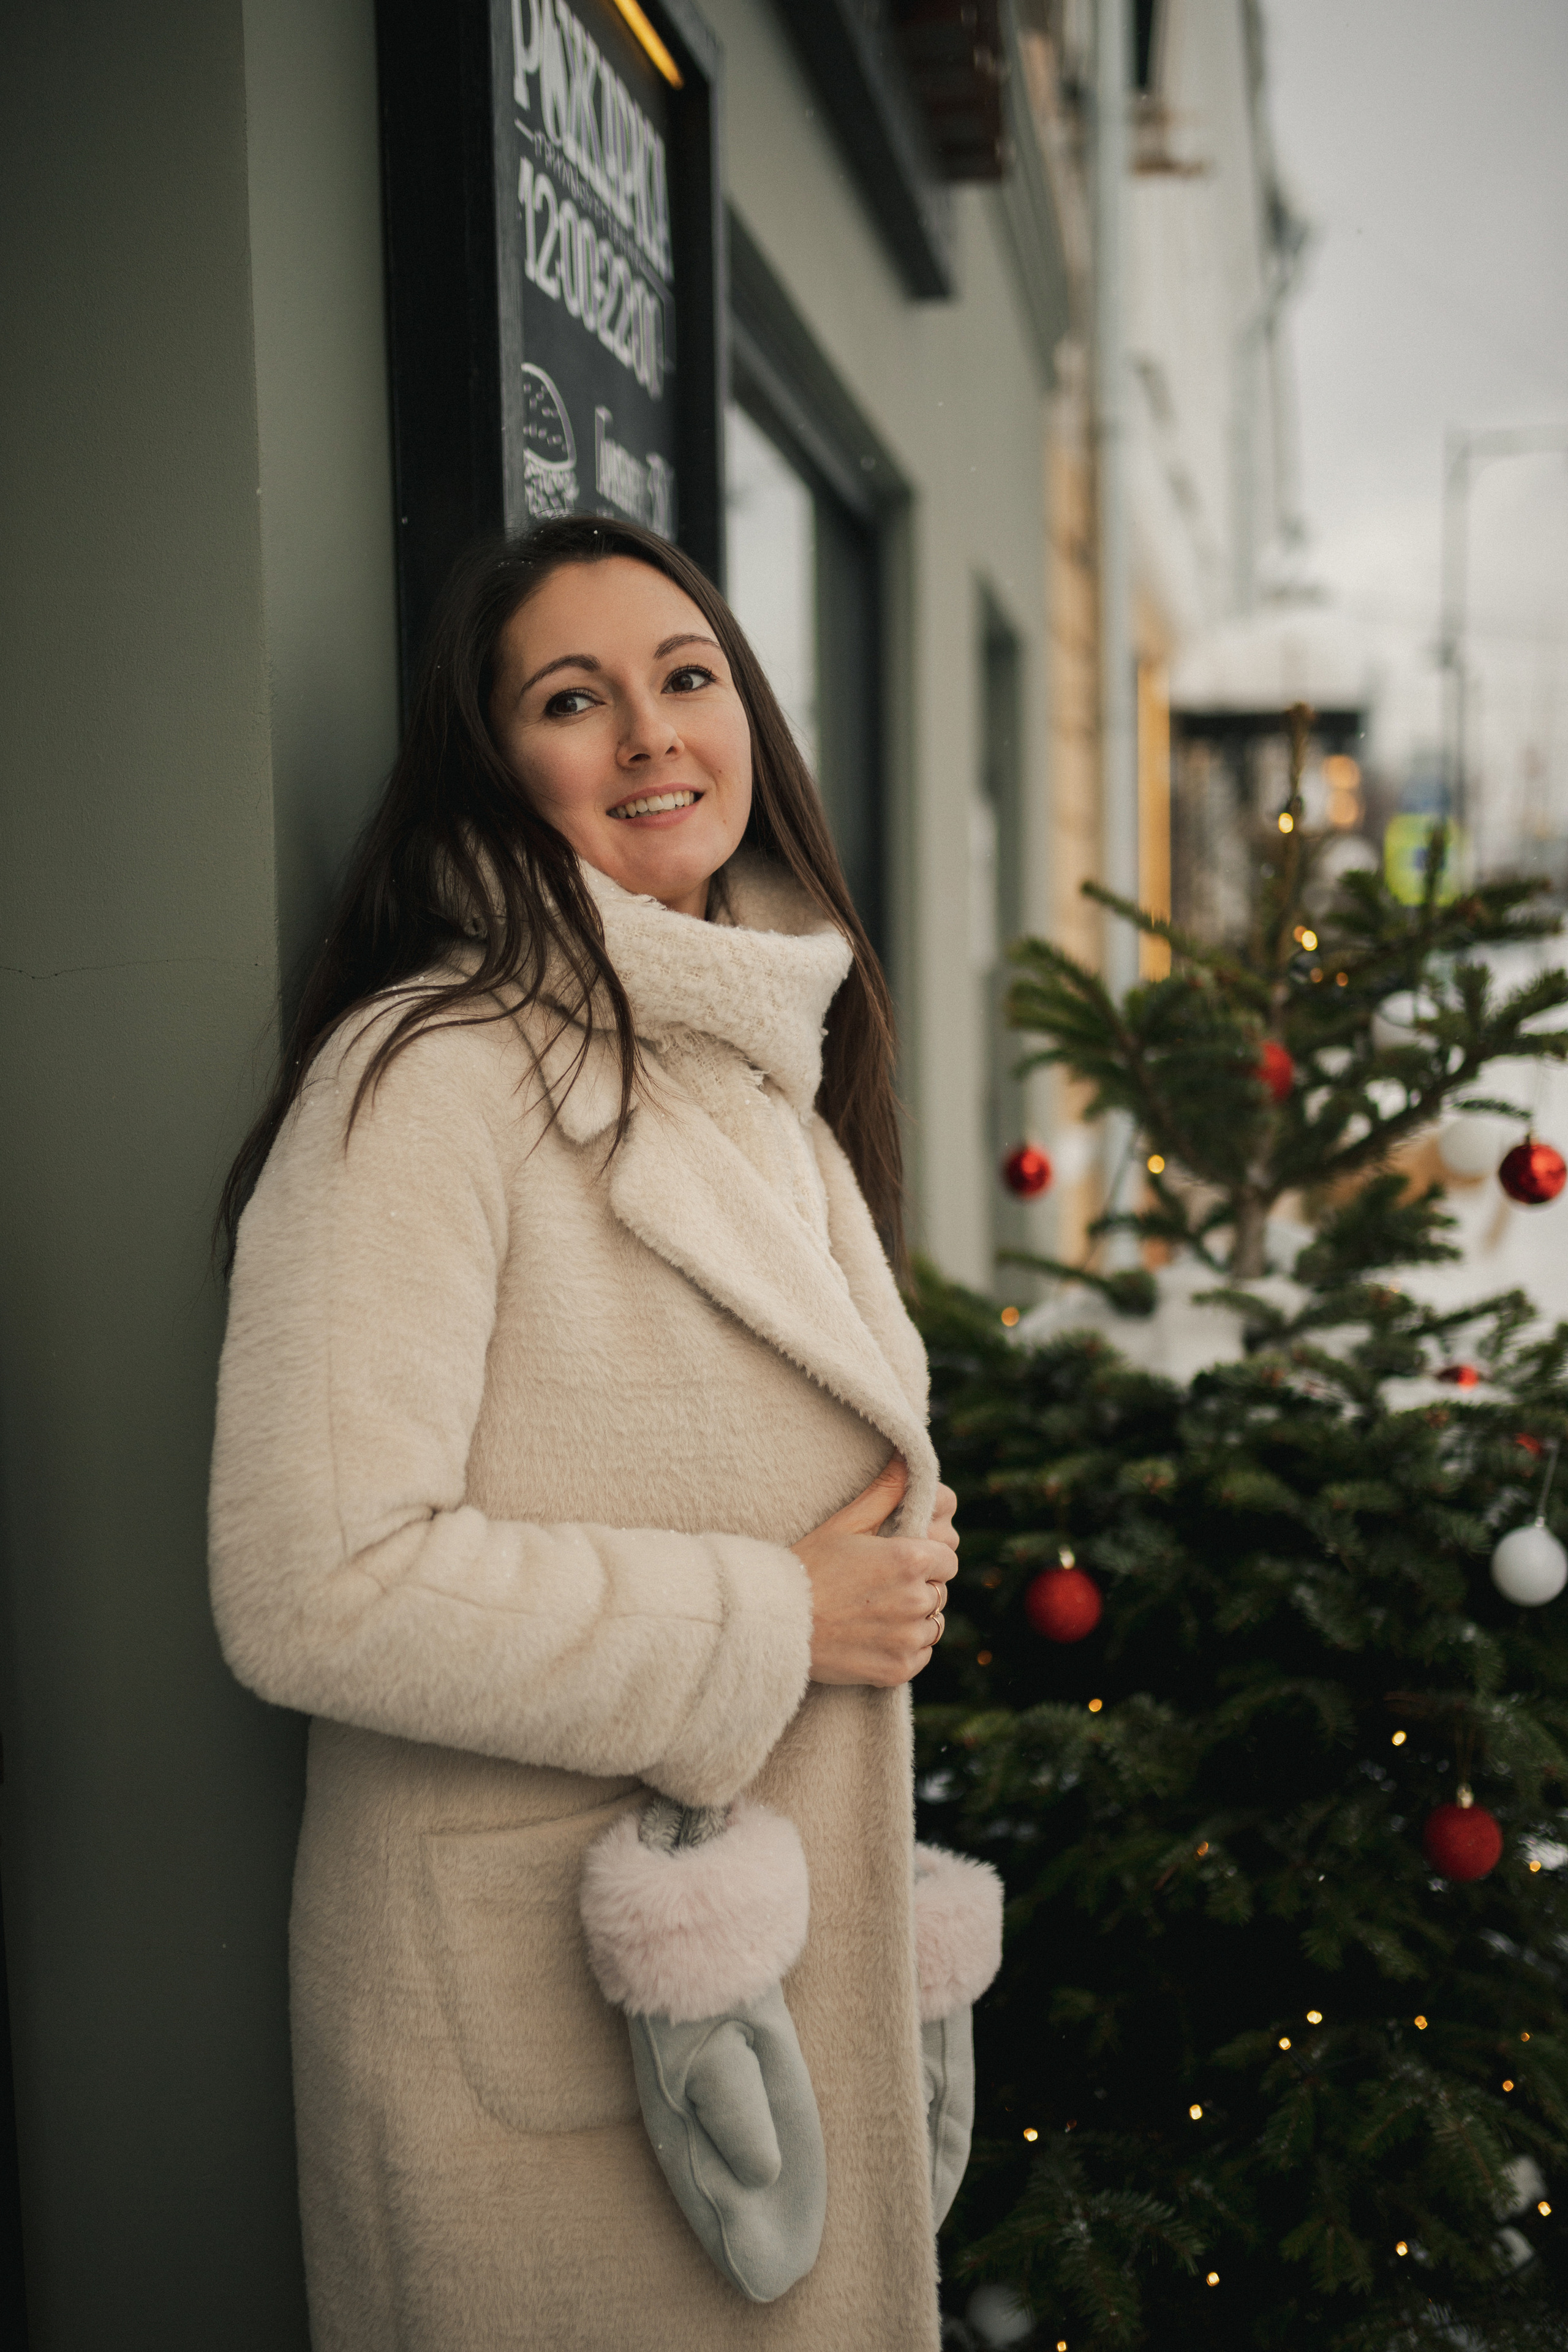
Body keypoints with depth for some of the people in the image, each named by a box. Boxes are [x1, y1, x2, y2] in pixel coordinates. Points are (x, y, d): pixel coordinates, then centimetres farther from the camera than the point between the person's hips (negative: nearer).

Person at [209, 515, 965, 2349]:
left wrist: (902, 1552, 9)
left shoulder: (762, 1066, 10)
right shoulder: (428, 1075, -19)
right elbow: (314, 1592, -26)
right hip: (542, 2019, -7)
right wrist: (779, 1619, -20)